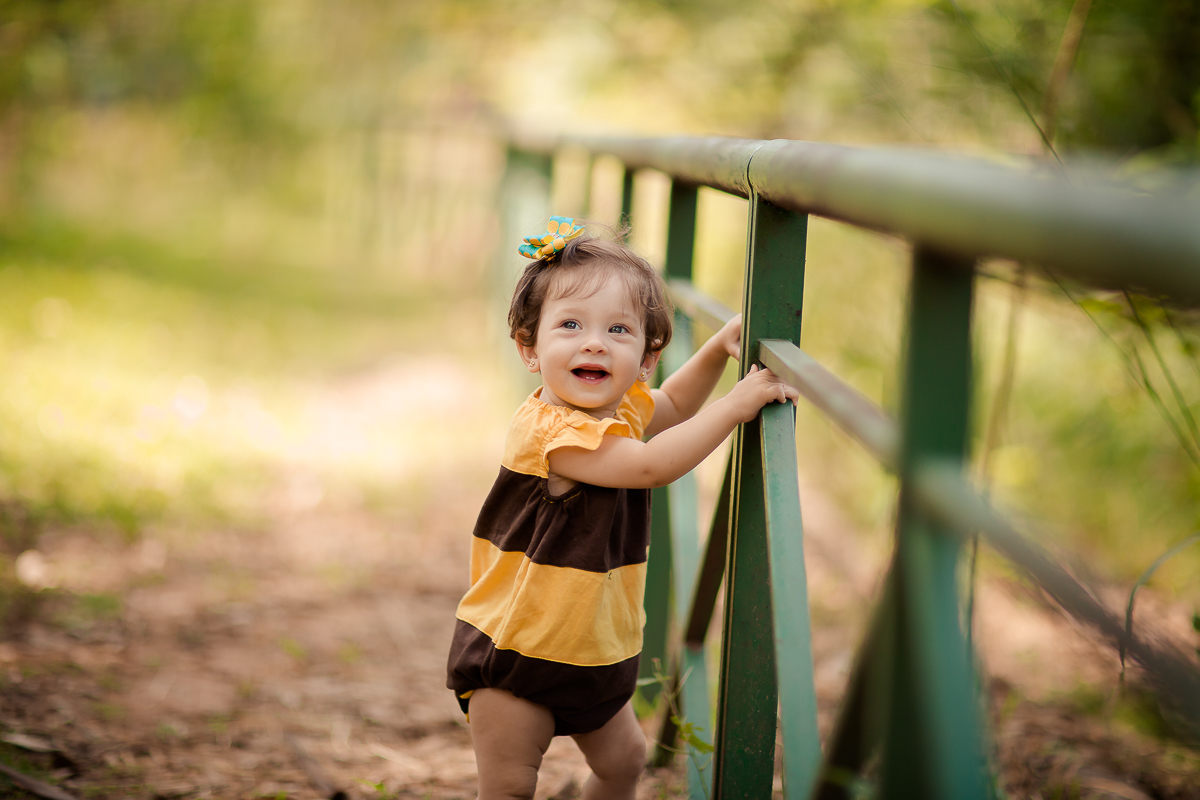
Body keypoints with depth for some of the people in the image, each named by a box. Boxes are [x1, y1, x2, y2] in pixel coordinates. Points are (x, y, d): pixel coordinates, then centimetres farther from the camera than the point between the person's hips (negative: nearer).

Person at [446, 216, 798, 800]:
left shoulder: (622, 408, 0)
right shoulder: (548, 429, -28)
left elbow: (674, 405, 23)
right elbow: (650, 466, -34)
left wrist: (719, 348, 6)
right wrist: (736, 404, -30)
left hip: (596, 651, 8)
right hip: (515, 648, -8)